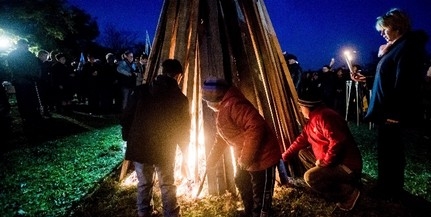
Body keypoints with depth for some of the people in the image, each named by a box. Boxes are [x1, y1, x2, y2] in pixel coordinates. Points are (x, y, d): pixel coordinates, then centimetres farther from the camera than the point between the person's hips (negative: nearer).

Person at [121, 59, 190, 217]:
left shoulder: (141, 91, -3)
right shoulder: (180, 99, -8)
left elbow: (126, 118, -1)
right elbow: (183, 129, -2)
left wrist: (128, 139, 12)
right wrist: (184, 149, 15)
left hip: (139, 147, 2)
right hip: (165, 150, -2)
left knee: (144, 184, 18)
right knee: (167, 186, 15)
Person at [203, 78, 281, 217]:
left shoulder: (233, 105, -25)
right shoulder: (222, 110, 10)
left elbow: (257, 127, -35)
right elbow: (221, 138, 20)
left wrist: (246, 158, -29)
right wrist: (211, 160, 21)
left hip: (262, 157, -11)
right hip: (245, 158, 11)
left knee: (260, 196, 0)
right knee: (242, 183, 26)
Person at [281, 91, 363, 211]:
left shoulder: (324, 116, -22)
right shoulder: (312, 120, 10)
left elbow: (338, 141, -33)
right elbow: (301, 140, 19)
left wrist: (325, 162, -21)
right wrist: (284, 156, 19)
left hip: (348, 166, -10)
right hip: (334, 162, 10)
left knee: (310, 177, -23)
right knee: (303, 153, 13)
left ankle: (349, 192, -3)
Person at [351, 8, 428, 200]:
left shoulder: (408, 46, -15)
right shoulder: (398, 47, 15)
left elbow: (403, 83, -23)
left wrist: (393, 113, -25)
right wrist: (365, 78, 15)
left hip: (393, 112, -10)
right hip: (387, 109, 10)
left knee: (389, 149, 1)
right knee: (390, 148, 18)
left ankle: (389, 191, 15)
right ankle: (390, 187, 31)